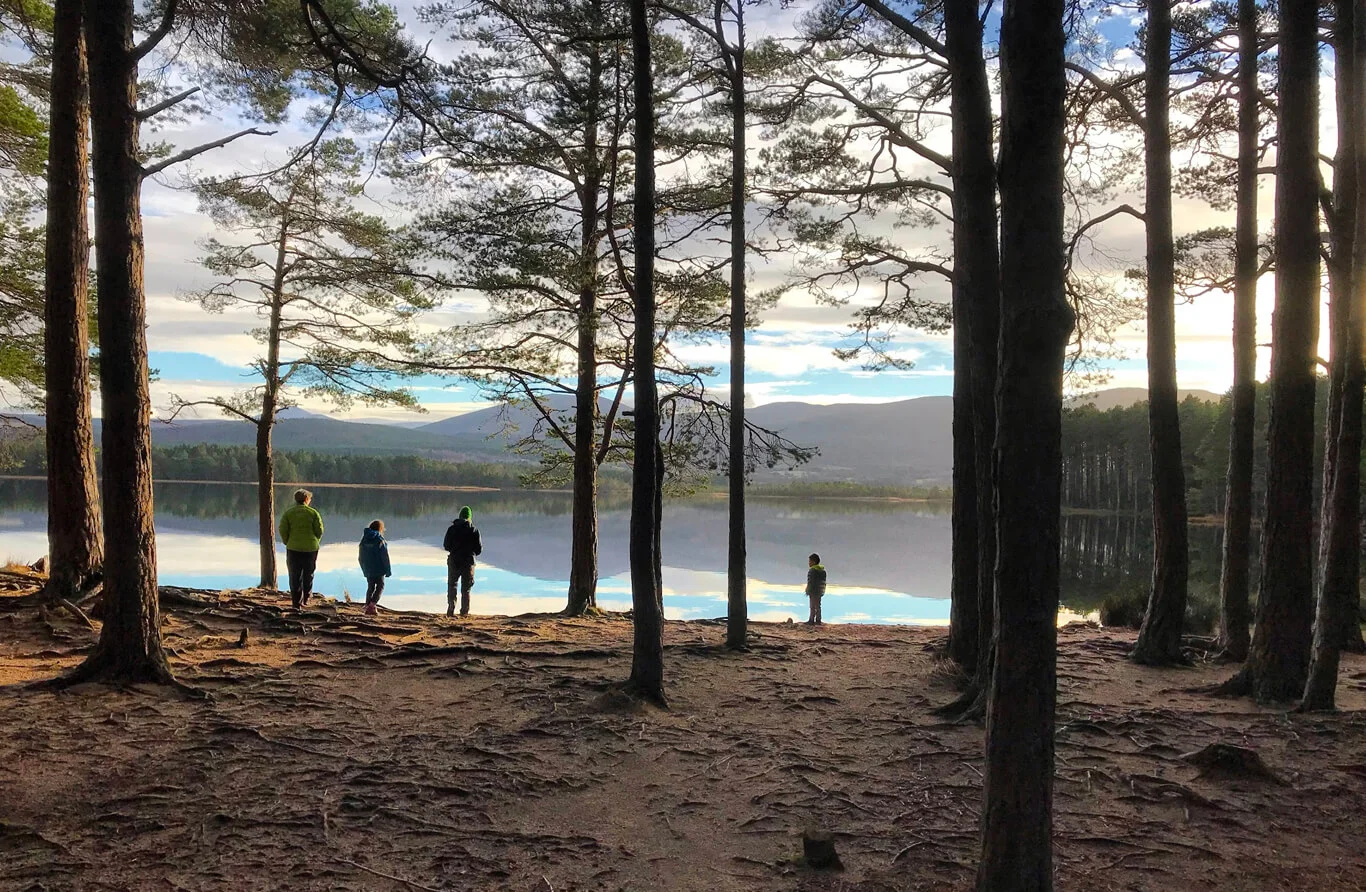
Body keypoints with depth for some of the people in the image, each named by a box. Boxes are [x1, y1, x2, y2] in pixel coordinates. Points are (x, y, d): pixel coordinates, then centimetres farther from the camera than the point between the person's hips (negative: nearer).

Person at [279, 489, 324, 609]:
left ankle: (297, 603, 1)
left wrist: (288, 543, 6)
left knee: (295, 576, 5)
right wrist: (314, 543, 9)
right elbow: (319, 530, -5)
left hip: (293, 549, 0)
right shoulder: (313, 513, -3)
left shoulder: (288, 513, -1)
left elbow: (283, 530, -6)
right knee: (308, 575, 17)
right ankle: (306, 599, 24)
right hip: (311, 549, 0)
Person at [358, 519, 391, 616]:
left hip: (368, 569, 5)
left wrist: (364, 569, 20)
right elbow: (385, 556, -12)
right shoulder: (380, 541, -12)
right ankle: (372, 605, -9)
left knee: (370, 587, 15)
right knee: (380, 586, 5)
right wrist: (388, 571, -6)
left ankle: (368, 606, 10)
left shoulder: (363, 540, 6)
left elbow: (361, 557, 12)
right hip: (378, 569, -5)